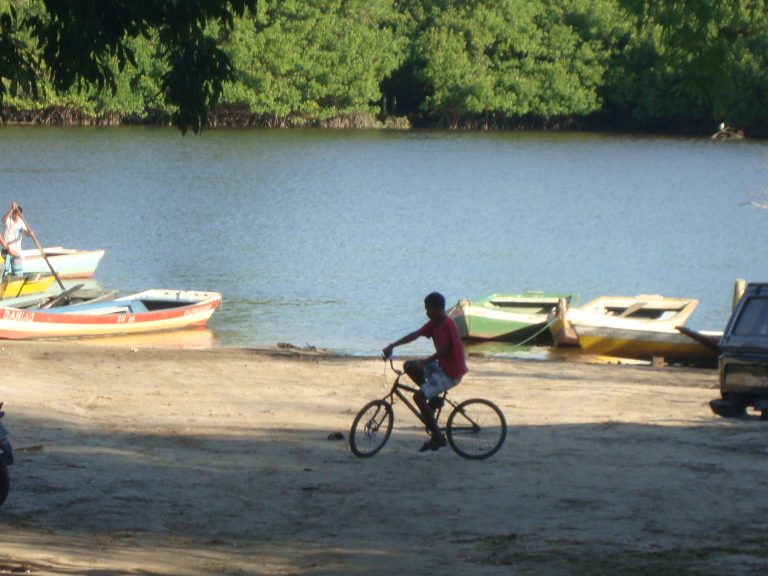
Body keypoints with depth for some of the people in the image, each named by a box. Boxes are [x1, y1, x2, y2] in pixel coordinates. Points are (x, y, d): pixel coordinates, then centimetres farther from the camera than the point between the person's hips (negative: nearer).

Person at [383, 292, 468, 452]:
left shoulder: (448, 324, -20)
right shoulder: (434, 323, 7)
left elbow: (444, 350, -22)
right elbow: (415, 335, 7)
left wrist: (424, 362, -18)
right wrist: (392, 346, 0)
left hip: (451, 373, -9)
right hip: (442, 366, 9)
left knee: (419, 397, -17)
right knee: (409, 366, 9)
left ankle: (437, 437, -10)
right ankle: (432, 397, 11)